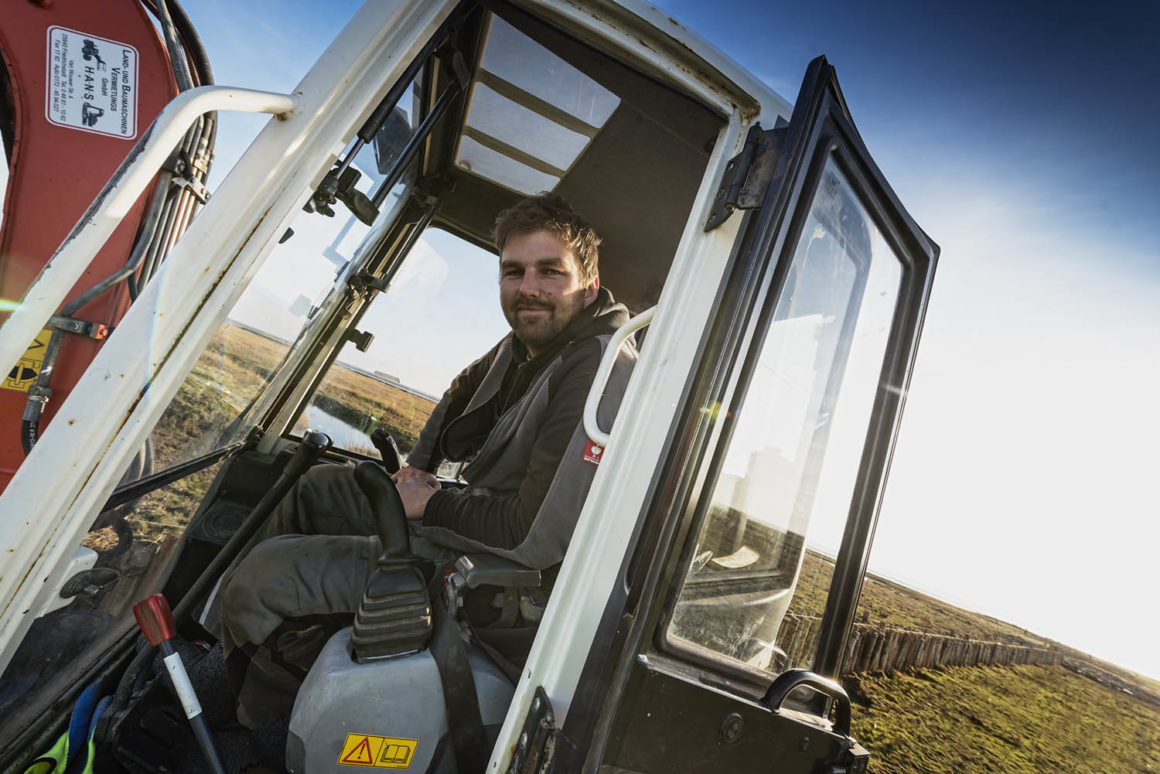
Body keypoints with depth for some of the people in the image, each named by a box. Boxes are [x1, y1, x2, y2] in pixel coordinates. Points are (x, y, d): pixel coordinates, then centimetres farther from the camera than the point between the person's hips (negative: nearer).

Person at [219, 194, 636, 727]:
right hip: (474, 509, 10)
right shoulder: (529, 341, 3)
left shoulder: (603, 374, -28)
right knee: (316, 487, 21)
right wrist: (419, 464, 9)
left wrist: (433, 505, -16)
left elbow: (537, 541, -31)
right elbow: (462, 395, 23)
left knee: (261, 577, -11)